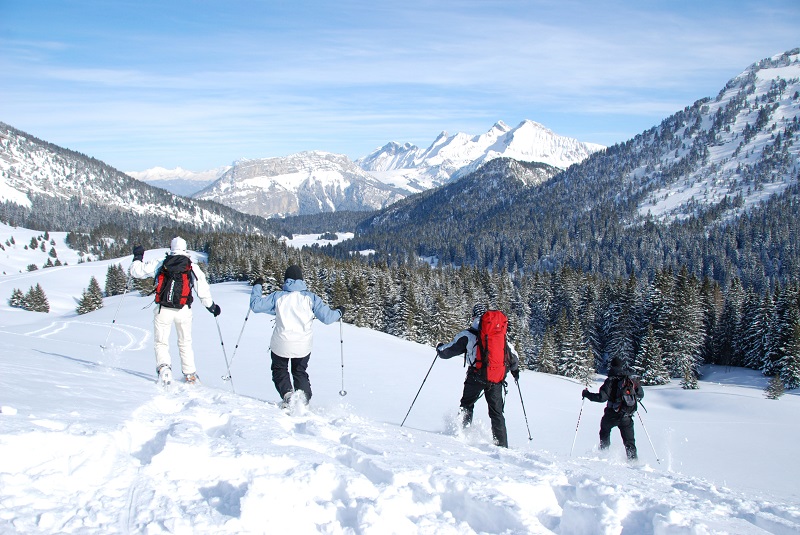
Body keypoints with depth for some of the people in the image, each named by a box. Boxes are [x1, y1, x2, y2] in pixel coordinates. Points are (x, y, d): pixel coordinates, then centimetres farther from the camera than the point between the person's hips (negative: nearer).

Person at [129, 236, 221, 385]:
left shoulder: (159, 264, 5)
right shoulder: (192, 267, 5)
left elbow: (137, 271, 8)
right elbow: (202, 288, 4)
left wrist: (137, 258, 27)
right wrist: (211, 306, 15)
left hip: (163, 310, -1)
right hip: (183, 310, 1)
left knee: (161, 342, 11)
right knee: (185, 343, 17)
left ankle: (163, 366, -15)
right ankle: (190, 374, 14)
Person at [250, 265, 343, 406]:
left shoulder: (278, 296, -4)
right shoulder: (310, 297, -3)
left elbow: (255, 305, -1)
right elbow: (327, 317, -5)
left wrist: (257, 287, 14)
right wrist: (339, 312, 15)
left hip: (281, 345, -1)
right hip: (303, 346, 1)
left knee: (279, 370, 22)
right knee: (300, 372, 23)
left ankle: (287, 393, -3)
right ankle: (304, 400, 7)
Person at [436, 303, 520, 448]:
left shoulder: (467, 335, -1)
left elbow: (447, 351, 2)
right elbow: (513, 356, 16)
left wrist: (440, 348, 25)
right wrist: (515, 369, 36)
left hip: (476, 377, -3)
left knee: (467, 405, 16)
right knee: (496, 412, 11)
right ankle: (502, 444, 7)